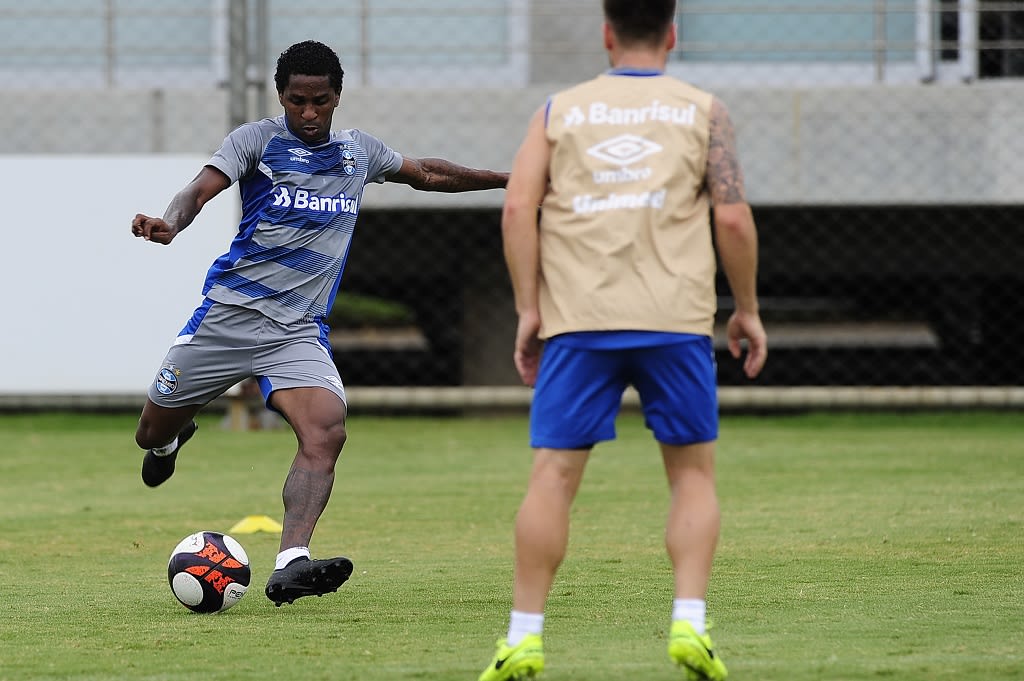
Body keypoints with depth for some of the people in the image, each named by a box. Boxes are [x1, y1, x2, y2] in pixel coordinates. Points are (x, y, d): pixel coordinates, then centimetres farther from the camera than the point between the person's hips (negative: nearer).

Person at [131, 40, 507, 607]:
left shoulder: (359, 152, 12)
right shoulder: (257, 140, -2)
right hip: (228, 313, -2)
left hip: (299, 331, 2)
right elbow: (203, 188, -18)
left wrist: (506, 178, 32)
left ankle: (290, 565, -36)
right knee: (153, 434, 8)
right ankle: (171, 439, 48)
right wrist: (169, 224, -39)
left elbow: (427, 174, 30)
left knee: (326, 432, -25)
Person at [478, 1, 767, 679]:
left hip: (576, 319, 1)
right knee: (693, 471, 9)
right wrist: (747, 310, 11)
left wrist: (528, 310, 4)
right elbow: (734, 217, 1)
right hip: (676, 318, -1)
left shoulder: (559, 111, 13)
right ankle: (689, 624, -5)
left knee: (554, 474, 1)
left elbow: (519, 207, 2)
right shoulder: (703, 112, 9)